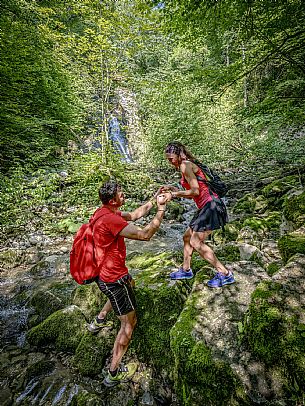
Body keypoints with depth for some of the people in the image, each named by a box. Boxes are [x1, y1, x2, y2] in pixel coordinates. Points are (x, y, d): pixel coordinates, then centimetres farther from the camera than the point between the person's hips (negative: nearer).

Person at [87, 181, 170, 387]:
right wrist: (161, 208, -24)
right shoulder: (110, 220, -31)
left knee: (129, 284, 38)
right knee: (129, 323, 6)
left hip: (105, 272, 10)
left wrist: (154, 200, 0)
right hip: (113, 279, -10)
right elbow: (145, 235, -31)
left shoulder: (104, 211, -1)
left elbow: (134, 215, 7)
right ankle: (114, 373, 23)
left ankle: (99, 321, 48)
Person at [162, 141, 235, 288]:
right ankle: (186, 270, 33)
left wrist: (176, 194, -5)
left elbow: (195, 191, -18)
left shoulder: (185, 165, -11)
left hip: (210, 206, -10)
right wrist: (172, 188, 17)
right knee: (187, 237, 17)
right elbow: (192, 193, 18)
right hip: (206, 207, 10)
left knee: (196, 242, -5)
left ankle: (225, 274, 5)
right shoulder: (188, 165, 19)